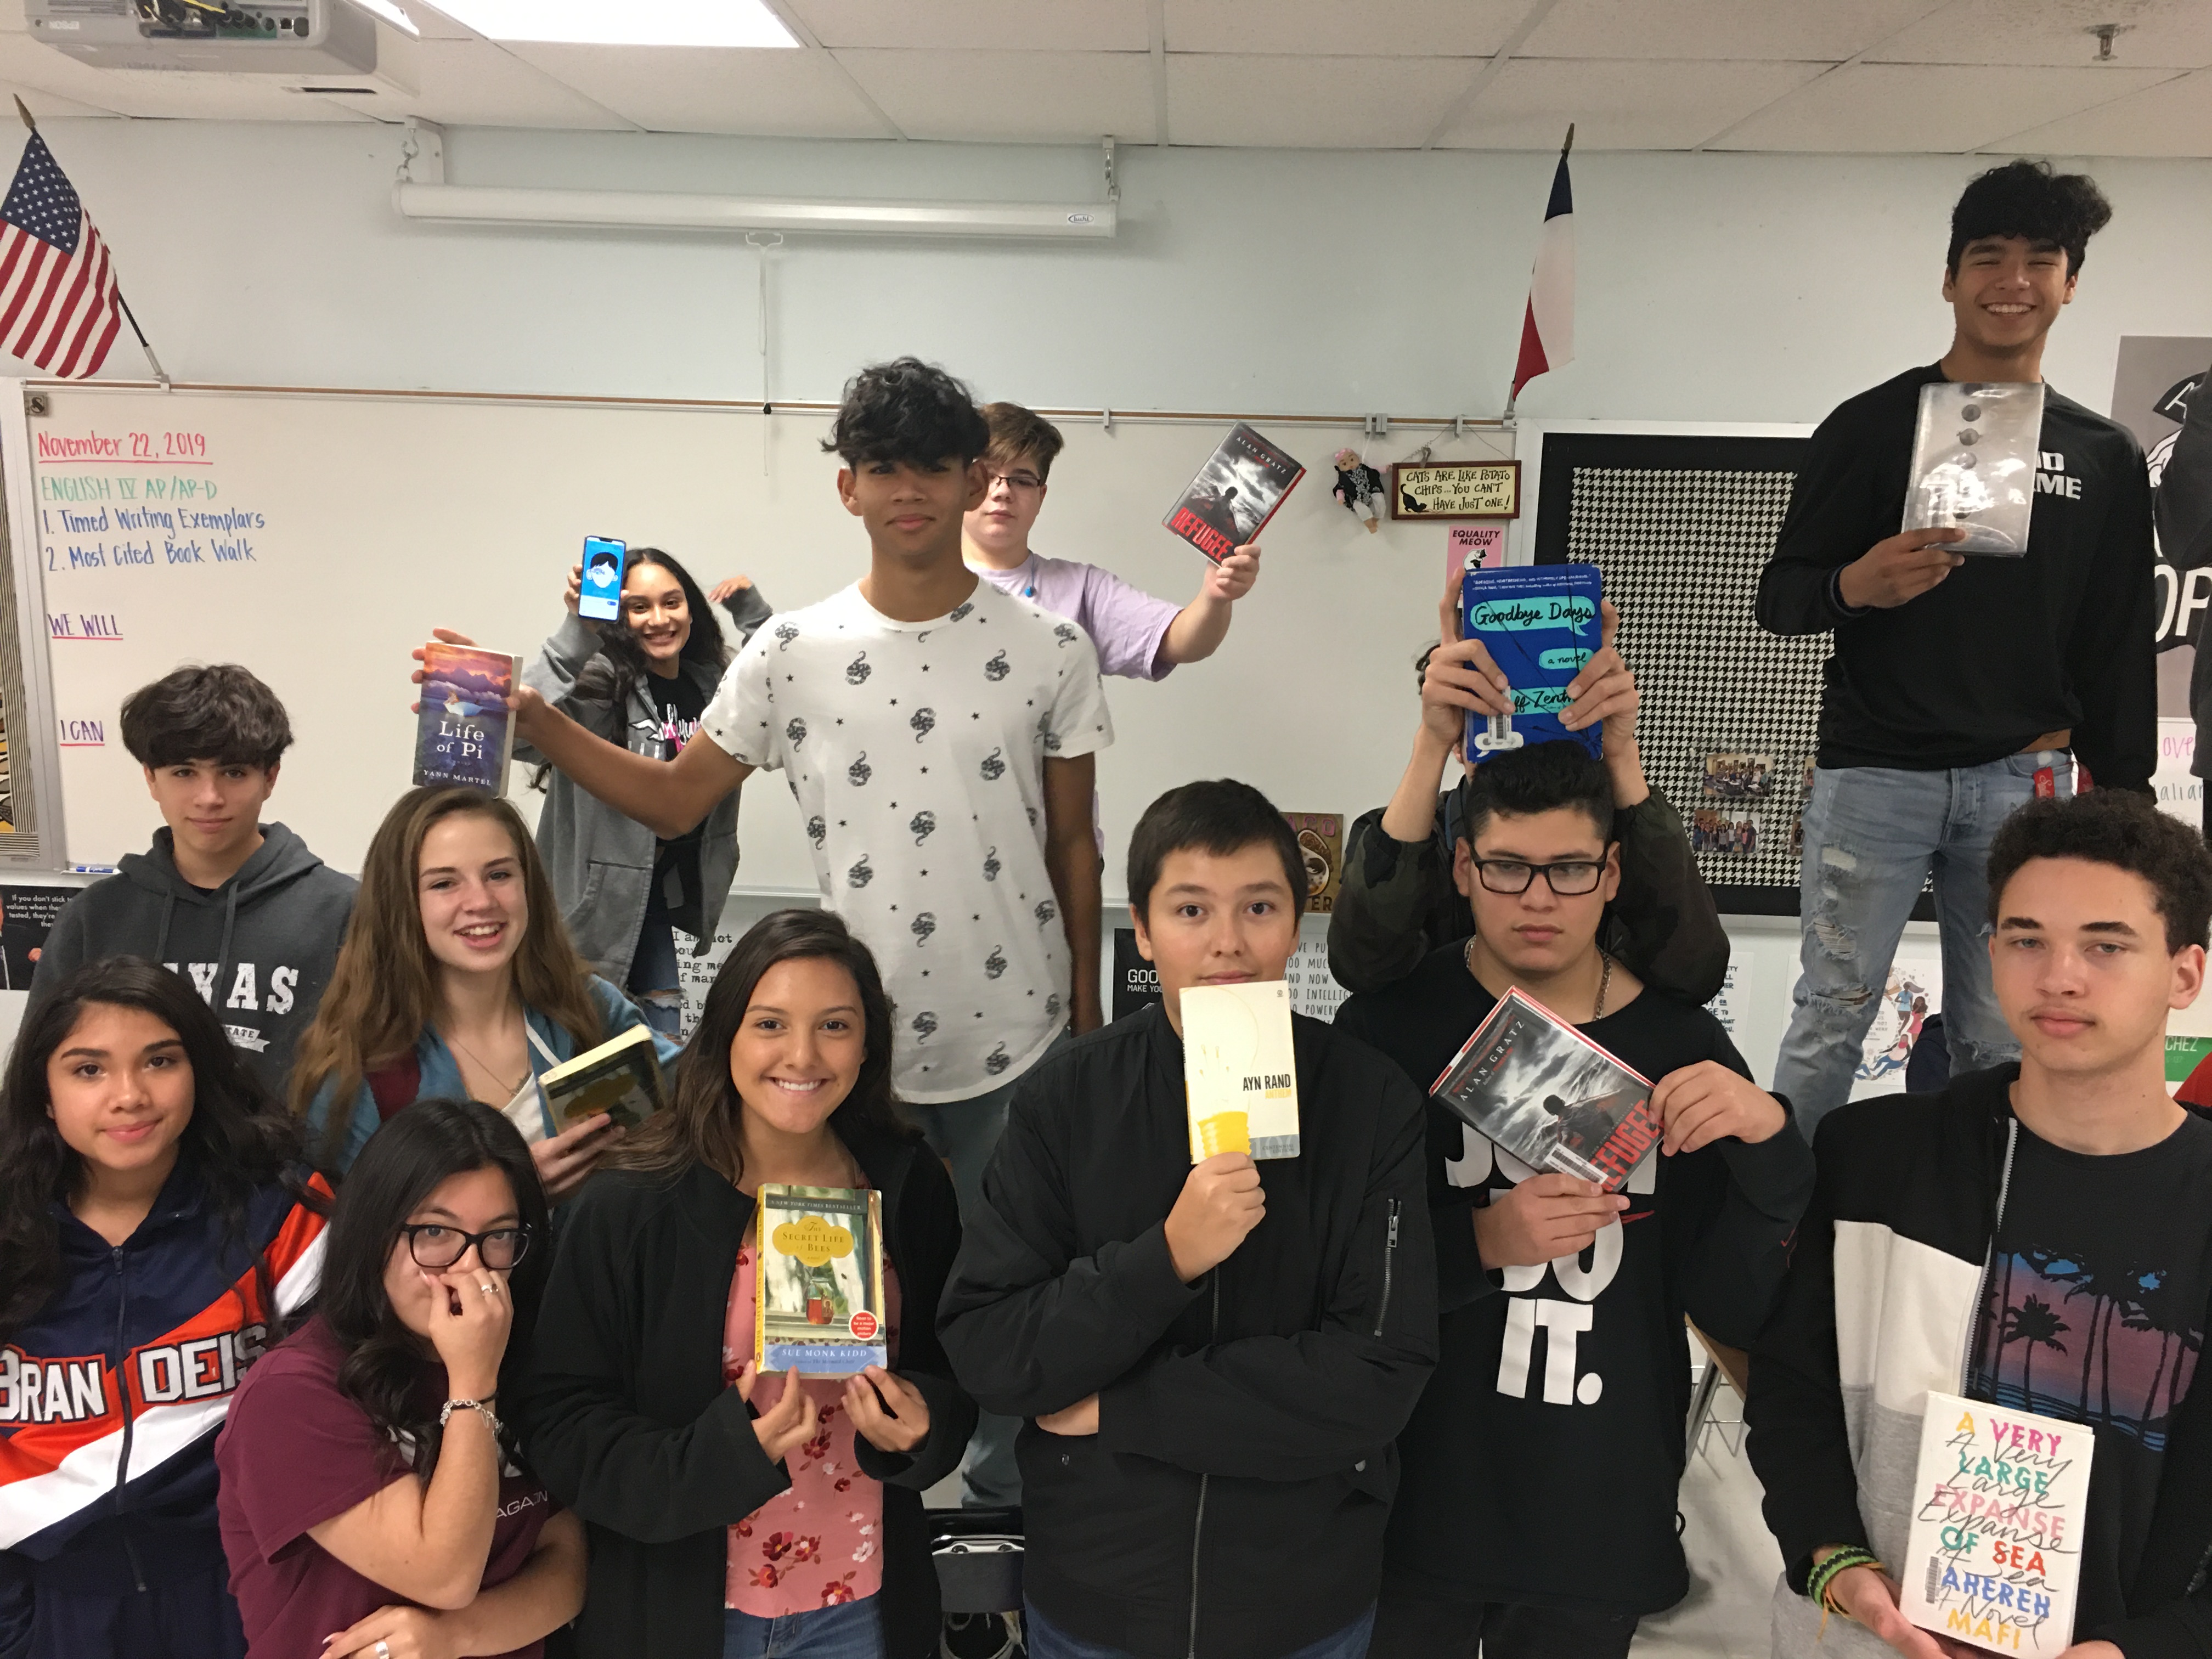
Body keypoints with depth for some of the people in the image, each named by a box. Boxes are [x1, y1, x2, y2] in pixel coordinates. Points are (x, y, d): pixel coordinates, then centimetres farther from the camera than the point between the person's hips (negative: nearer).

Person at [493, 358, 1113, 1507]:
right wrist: (530, 720, -9)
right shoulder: (792, 653, -2)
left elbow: (1073, 849, 3)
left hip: (1013, 1043, 0)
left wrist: (1087, 1024, 4)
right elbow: (674, 800, 3)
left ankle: (1011, 1501, 39)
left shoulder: (1047, 653, -3)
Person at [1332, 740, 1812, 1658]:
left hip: (1603, 1523, 2)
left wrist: (1772, 1149, -18)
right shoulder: (1388, 1025, -10)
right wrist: (1481, 1244, -23)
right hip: (1413, 1515, -2)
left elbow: (1736, 1315, -4)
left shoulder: (1681, 1051, -3)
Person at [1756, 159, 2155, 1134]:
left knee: (2002, 1043, 6)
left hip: (2023, 784, 3)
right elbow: (1778, 597, 1)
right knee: (1832, 1021, -1)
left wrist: (2122, 799, 8)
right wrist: (1853, 586, -21)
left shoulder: (2107, 458, 11)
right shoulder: (1871, 427, 2)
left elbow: (2120, 650, 13)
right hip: (1875, 772, -3)